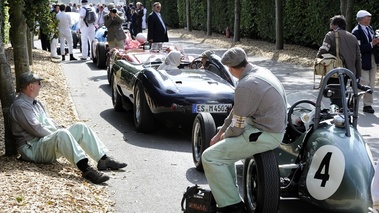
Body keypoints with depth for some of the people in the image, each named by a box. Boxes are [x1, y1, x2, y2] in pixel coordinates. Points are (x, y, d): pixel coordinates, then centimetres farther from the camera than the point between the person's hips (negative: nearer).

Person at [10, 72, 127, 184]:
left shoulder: (36, 103, 21)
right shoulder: (19, 105, -11)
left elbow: (49, 122, 24)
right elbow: (36, 129, -18)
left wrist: (60, 131, 7)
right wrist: (56, 134, -10)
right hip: (33, 149, -10)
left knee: (80, 127, -4)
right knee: (62, 134, -37)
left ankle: (103, 159, -12)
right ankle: (86, 169, -50)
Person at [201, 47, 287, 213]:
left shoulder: (246, 85, -24)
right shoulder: (259, 71, 6)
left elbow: (236, 128, -17)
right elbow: (238, 110, 15)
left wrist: (223, 136, 5)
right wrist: (220, 133, 13)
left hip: (265, 136, -10)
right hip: (272, 127, 10)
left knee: (210, 157, -12)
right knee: (224, 143, 28)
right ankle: (225, 189, 31)